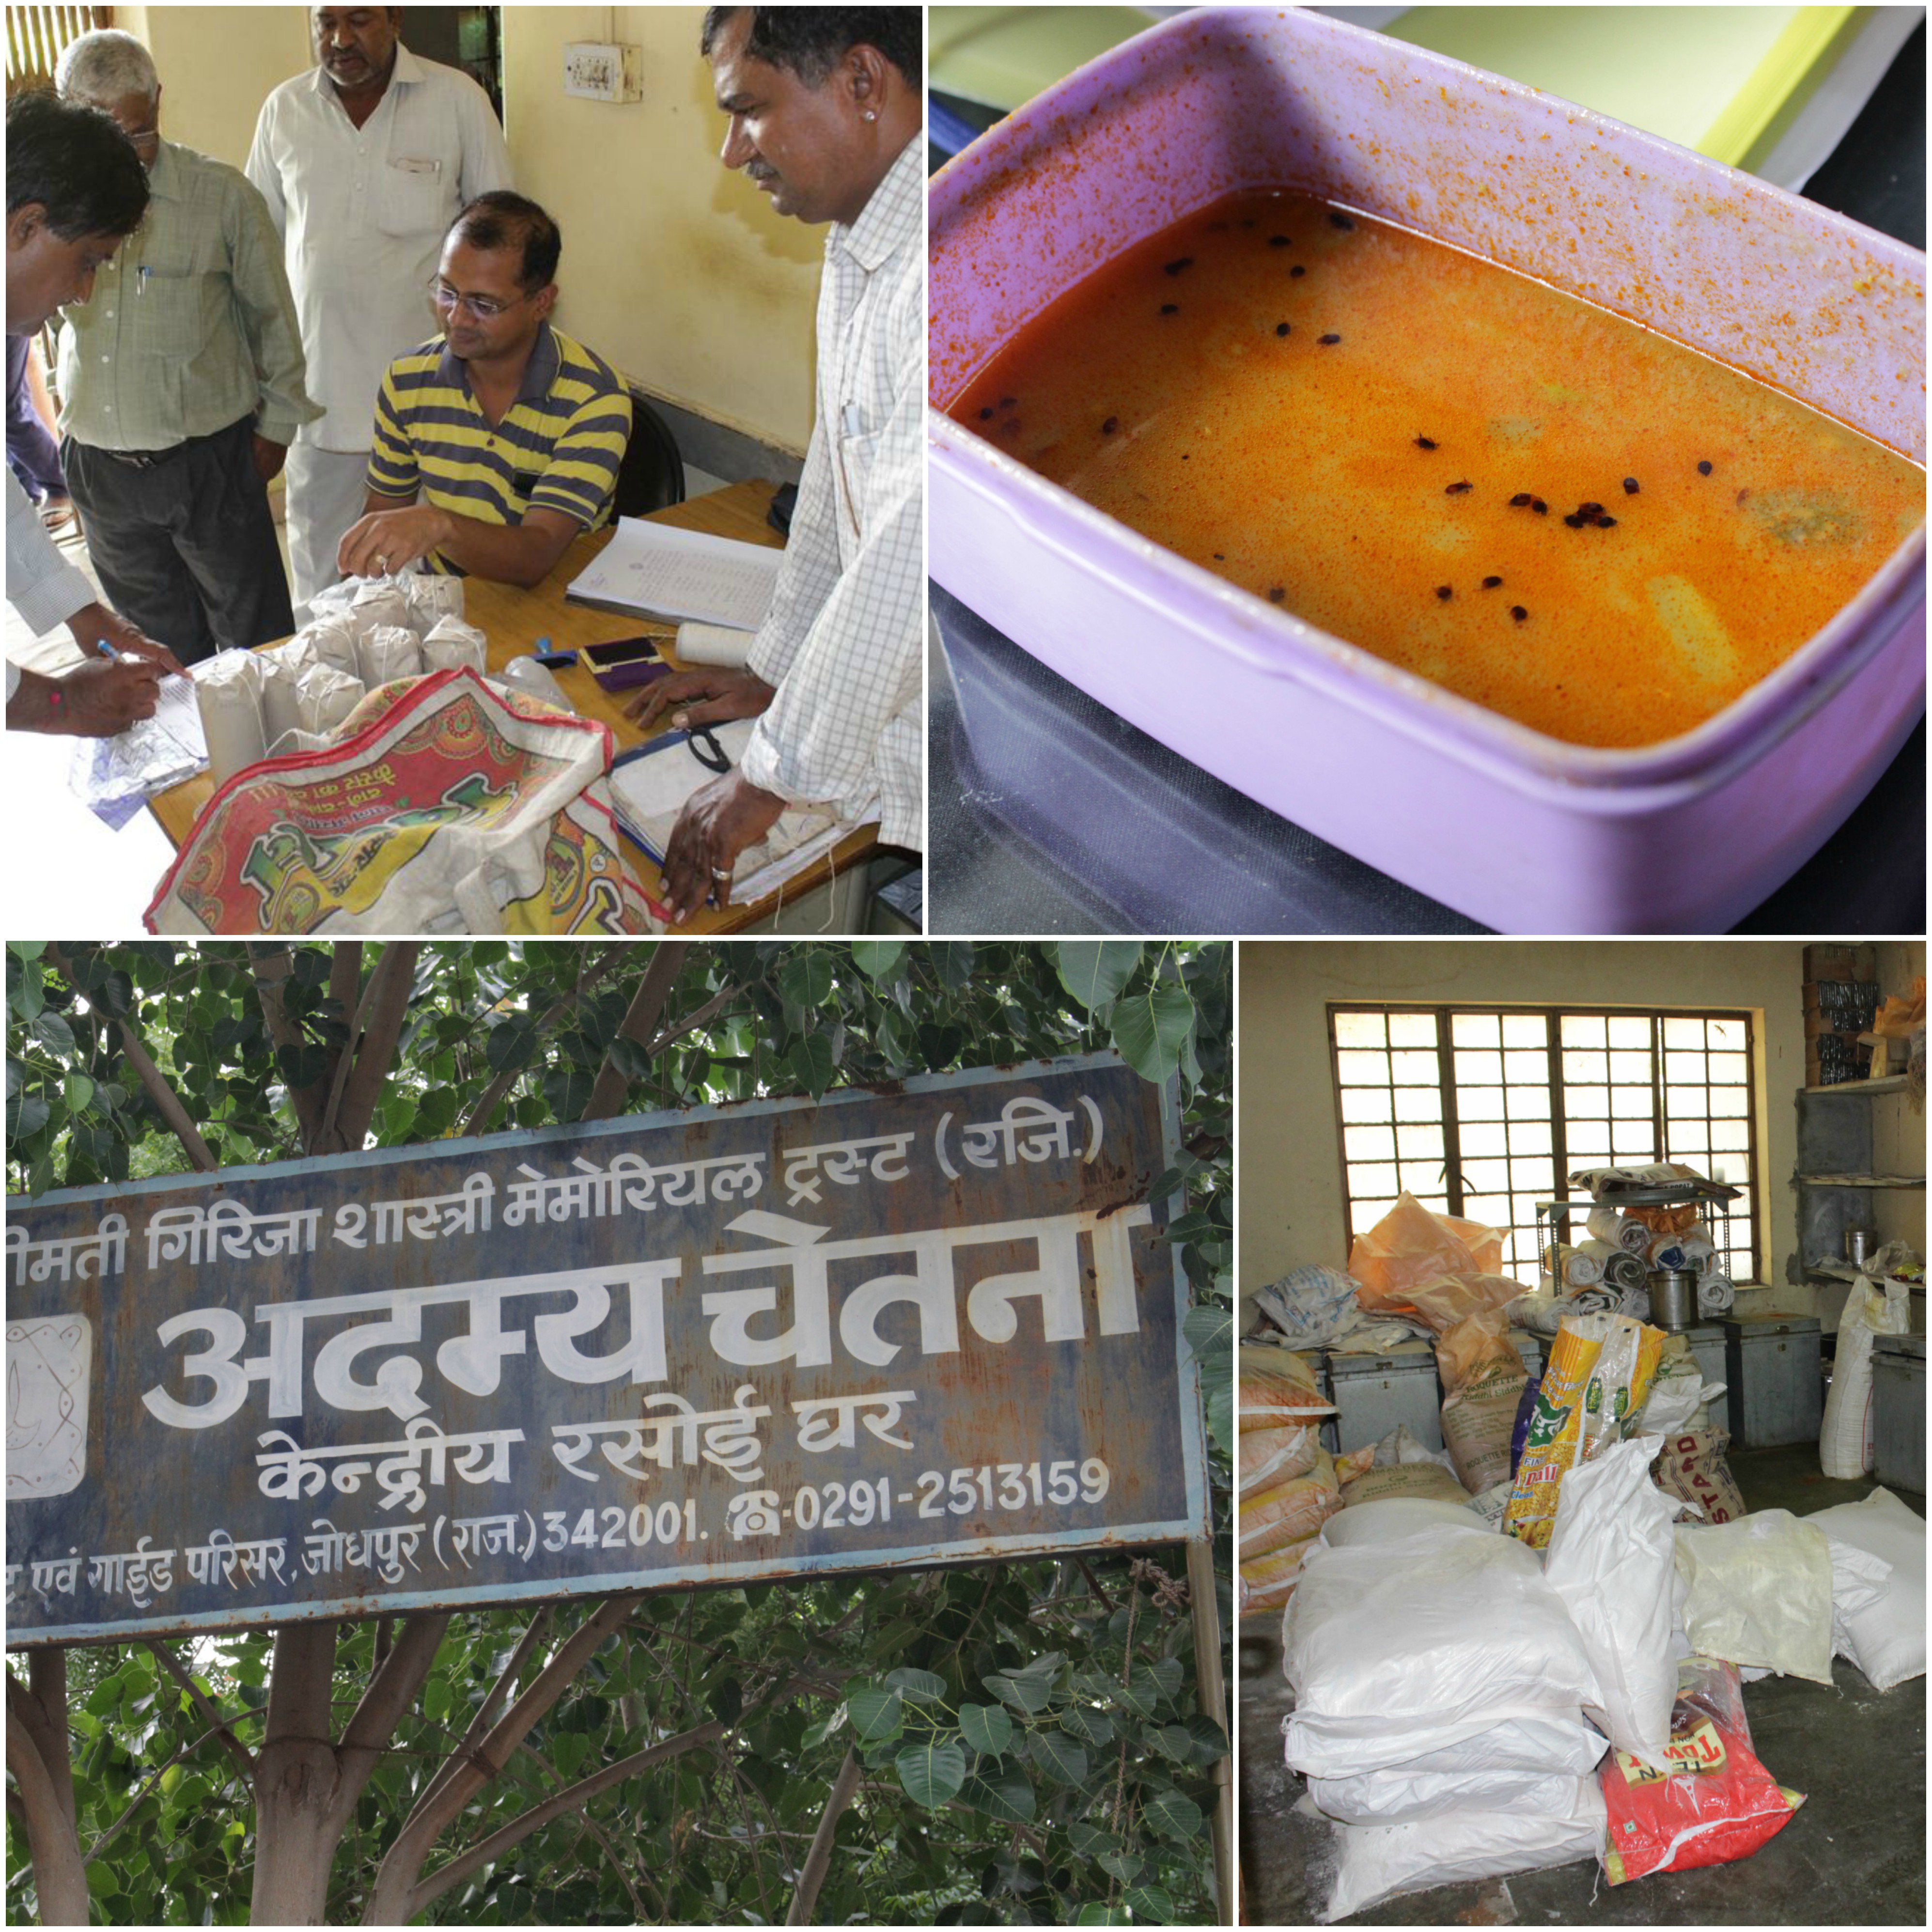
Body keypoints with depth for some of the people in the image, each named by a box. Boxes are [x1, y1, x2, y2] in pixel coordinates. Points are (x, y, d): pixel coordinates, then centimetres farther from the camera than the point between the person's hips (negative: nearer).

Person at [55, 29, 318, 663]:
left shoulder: (221, 194, -10)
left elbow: (272, 314, 1)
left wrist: (275, 425, 6)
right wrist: (60, 423, 12)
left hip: (208, 458, -3)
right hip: (97, 463, 3)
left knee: (257, 644, 6)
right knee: (161, 645, 16)